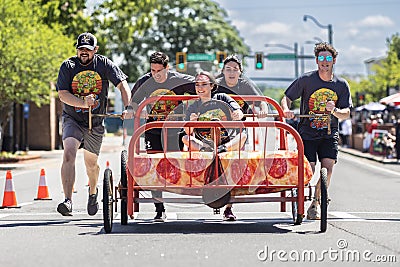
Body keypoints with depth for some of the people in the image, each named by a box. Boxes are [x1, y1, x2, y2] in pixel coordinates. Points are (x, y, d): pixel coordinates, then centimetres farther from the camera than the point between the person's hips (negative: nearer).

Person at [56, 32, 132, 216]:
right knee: (69, 154, -24)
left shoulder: (104, 64, -5)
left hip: (96, 122, 1)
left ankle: (93, 192, 44)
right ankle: (68, 201, -29)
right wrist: (84, 103, -28)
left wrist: (128, 108, -24)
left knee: (91, 163, 12)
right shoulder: (68, 66, -6)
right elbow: (62, 94, -13)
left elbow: (122, 85, -9)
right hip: (72, 119, -1)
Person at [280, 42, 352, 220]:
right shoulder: (306, 80, -5)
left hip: (329, 134, 2)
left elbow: (346, 114, -1)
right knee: (309, 170, -12)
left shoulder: (341, 85, 1)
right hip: (307, 133, -2)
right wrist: (286, 109, -24)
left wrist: (334, 110, -23)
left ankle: (316, 202, 5)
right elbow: (286, 98, -2)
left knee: (327, 167, -15)